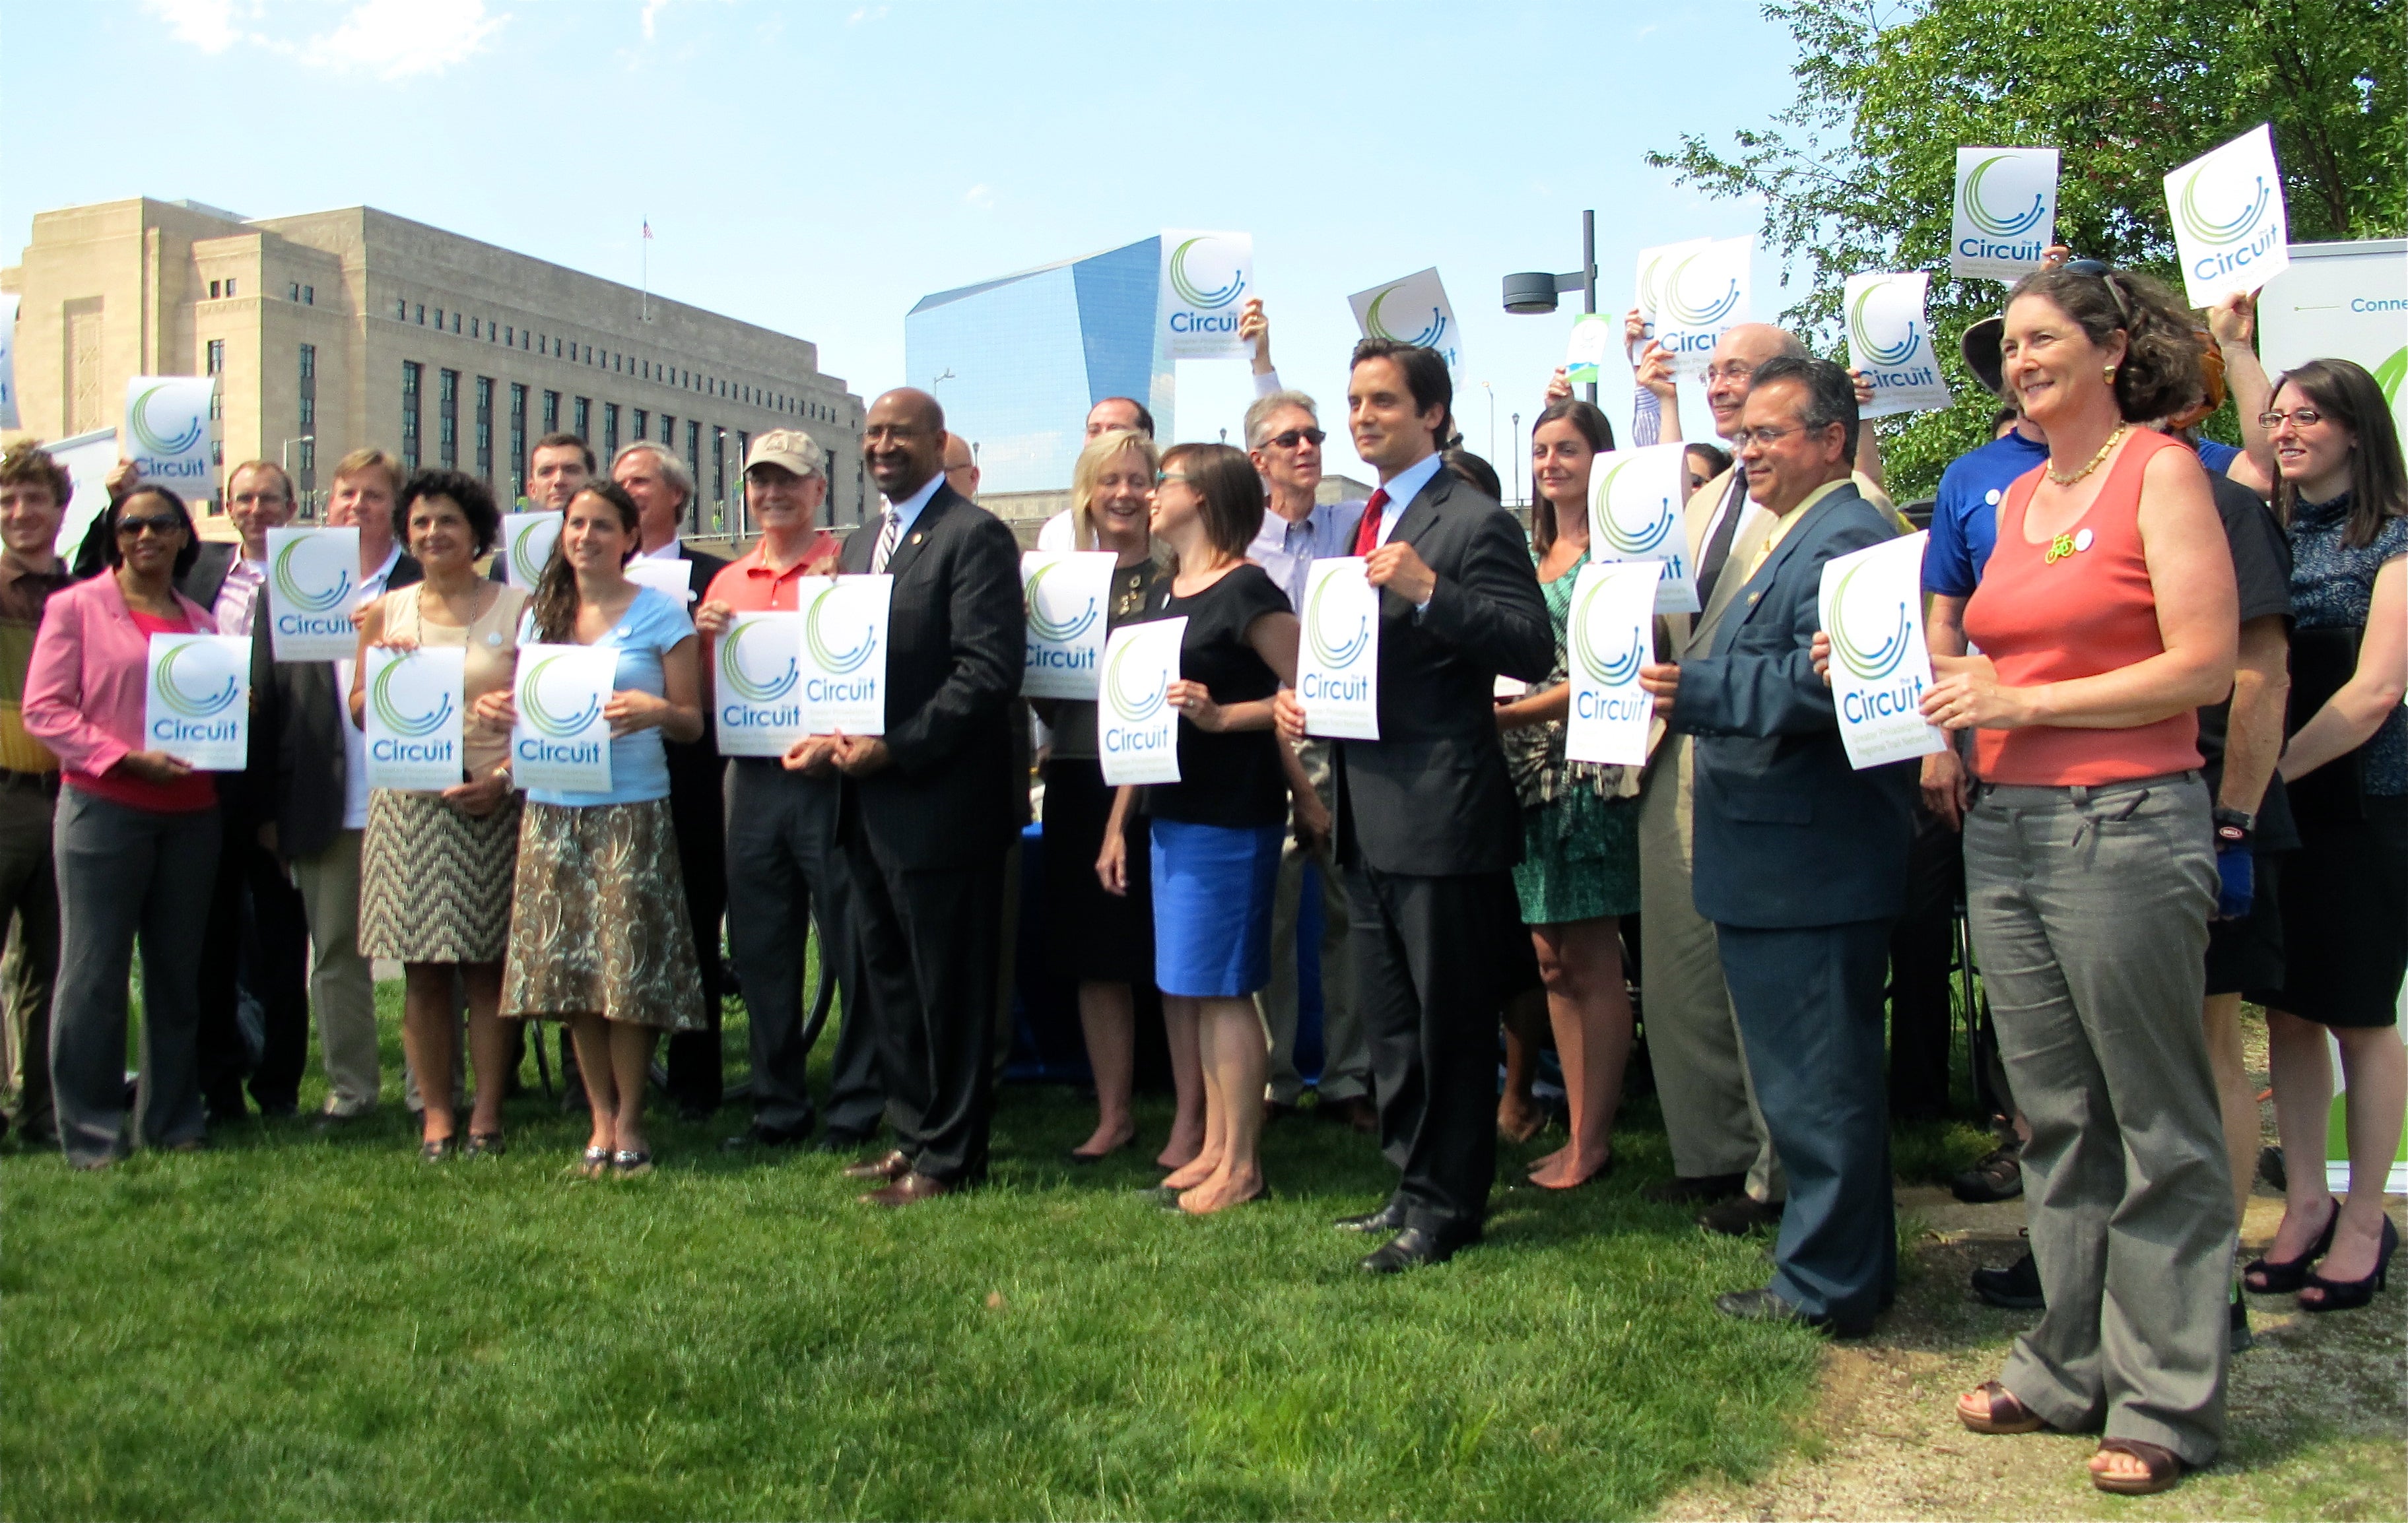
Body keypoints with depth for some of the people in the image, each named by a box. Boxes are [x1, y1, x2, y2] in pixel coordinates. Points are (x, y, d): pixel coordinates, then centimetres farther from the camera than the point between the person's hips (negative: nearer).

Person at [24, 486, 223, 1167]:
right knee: (94, 972, -3)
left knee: (178, 970, 8)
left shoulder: (200, 621, 17)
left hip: (190, 813, 5)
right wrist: (127, 758, -15)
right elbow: (44, 709, -5)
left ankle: (172, 1120, 17)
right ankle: (90, 1131, 5)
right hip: (103, 809, -5)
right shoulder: (76, 607, 2)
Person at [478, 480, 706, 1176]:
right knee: (569, 970, 5)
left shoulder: (659, 613, -1)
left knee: (630, 969, -4)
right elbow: (525, 704, 19)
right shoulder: (541, 614, 12)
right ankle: (600, 1118, 17)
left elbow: (692, 721, -1)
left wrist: (654, 710, -21)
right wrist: (496, 709, -2)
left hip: (632, 811, -4)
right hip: (552, 811, 4)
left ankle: (629, 1121, 10)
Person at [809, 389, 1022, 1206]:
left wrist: (892, 748, -20)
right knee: (889, 980, 15)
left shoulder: (974, 536, -10)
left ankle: (948, 1156, 12)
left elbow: (990, 670, -18)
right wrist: (829, 735, 3)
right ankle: (913, 1134, 27)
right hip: (871, 804, 9)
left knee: (949, 989, 1)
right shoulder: (860, 543, 18)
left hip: (940, 801, -9)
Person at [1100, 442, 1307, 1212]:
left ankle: (1241, 1165, 5)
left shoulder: (1246, 590, -11)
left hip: (1233, 816, -9)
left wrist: (1219, 716, -22)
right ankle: (1215, 1145, 22)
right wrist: (1118, 823, 17)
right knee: (1187, 989, 12)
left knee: (1221, 987, -4)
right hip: (1173, 813, 9)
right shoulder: (1161, 594, 15)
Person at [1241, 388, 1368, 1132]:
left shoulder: (1352, 525, 9)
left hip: (1346, 739, 1)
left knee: (1351, 908, 3)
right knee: (1267, 915, 1)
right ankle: (1271, 1080, 11)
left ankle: (1348, 1078, 12)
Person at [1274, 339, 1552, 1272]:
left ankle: (1446, 1207, 14)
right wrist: (1299, 694, 7)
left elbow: (1533, 651, -19)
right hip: (1369, 813, 9)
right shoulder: (1368, 524, 17)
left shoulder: (1475, 522, -10)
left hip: (1441, 810, -9)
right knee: (1390, 1023, 17)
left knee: (1450, 1022, 2)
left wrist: (1429, 589, -27)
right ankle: (1413, 1185, 30)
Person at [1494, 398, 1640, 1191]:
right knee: (1554, 960, 8)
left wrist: (1508, 714, -17)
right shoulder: (1531, 553, 17)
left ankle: (1594, 1142, 4)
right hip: (1532, 771, 7)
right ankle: (1578, 1132, 15)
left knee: (1593, 961, -3)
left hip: (1591, 764, -7)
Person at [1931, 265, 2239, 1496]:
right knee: (2055, 1119, 13)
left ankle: (2168, 1399, 12)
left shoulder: (2160, 473, -6)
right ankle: (2071, 1367, 24)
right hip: (2006, 828, 7)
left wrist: (2022, 703, -14)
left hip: (2128, 826, -7)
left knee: (2159, 1129, 3)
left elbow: (2204, 667, -13)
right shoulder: (2016, 496, 15)